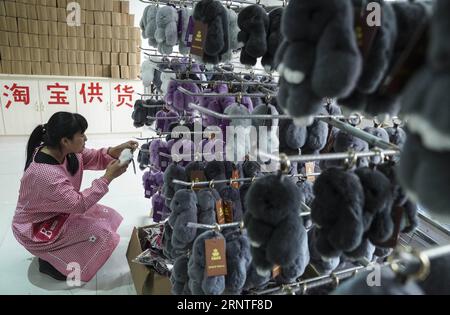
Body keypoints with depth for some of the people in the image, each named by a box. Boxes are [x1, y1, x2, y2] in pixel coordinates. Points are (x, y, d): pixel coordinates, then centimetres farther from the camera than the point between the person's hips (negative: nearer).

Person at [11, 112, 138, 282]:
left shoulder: (66, 151, -12)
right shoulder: (44, 173, -37)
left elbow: (94, 158, -3)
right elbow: (79, 203, -32)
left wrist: (117, 150, -23)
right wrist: (108, 177, -31)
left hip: (59, 212, 9)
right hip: (36, 228, -9)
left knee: (107, 216, 5)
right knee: (100, 233, -17)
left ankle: (56, 252, 16)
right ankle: (50, 261, 3)